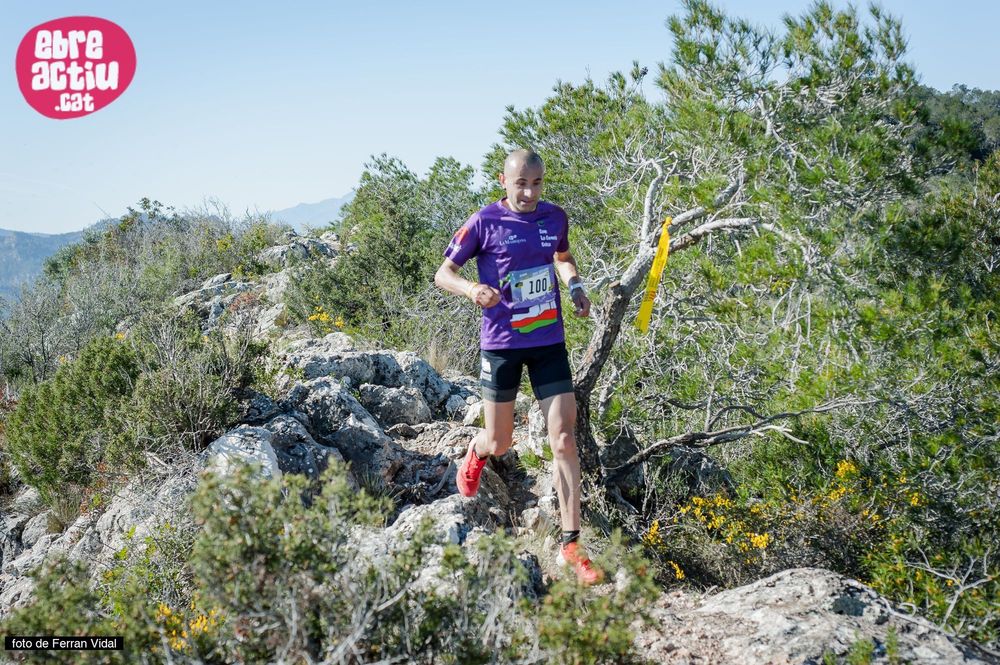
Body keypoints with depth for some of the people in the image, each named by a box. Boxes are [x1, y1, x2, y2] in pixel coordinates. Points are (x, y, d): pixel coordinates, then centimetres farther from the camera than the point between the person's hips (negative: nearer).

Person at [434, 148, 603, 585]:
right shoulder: (484, 223, -9)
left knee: (564, 438, -7)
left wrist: (575, 284, 2)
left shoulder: (555, 217, 3)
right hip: (501, 343, -2)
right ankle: (477, 451, 48)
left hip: (549, 340, 3)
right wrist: (472, 289, -25)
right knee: (499, 446, 7)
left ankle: (570, 544, -1)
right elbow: (442, 274, -4)